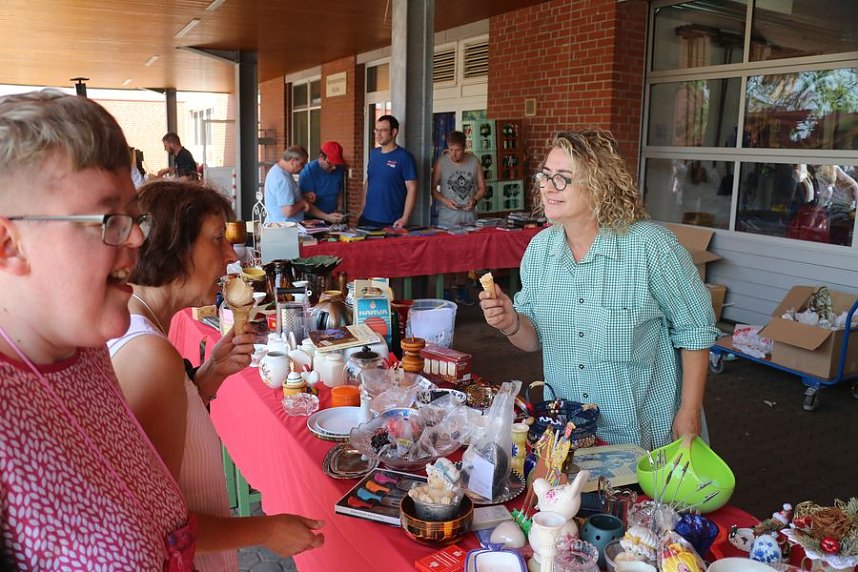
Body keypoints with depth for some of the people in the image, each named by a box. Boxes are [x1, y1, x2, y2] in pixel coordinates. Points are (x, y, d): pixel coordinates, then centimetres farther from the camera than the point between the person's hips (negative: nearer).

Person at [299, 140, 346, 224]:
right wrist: (327, 217, -25)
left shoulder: (339, 170, 3)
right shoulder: (308, 172, -11)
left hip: (333, 220, 4)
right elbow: (306, 205, -15)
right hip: (312, 220, -3)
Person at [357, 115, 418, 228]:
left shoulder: (404, 157, -8)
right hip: (367, 219, 5)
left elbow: (411, 188, -11)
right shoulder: (373, 153, 9)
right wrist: (361, 210, 10)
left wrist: (405, 218, -18)